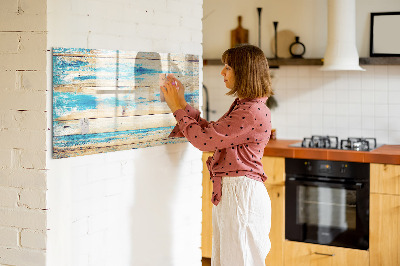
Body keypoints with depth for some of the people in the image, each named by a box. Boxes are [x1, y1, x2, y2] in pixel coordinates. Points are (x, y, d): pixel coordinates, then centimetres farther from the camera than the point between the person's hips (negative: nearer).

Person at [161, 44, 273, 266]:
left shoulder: (253, 112, -19)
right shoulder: (242, 106, 14)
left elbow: (204, 139, -18)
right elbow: (210, 131, 17)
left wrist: (178, 108, -7)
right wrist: (182, 104, 14)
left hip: (241, 193, -10)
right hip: (228, 192, 10)